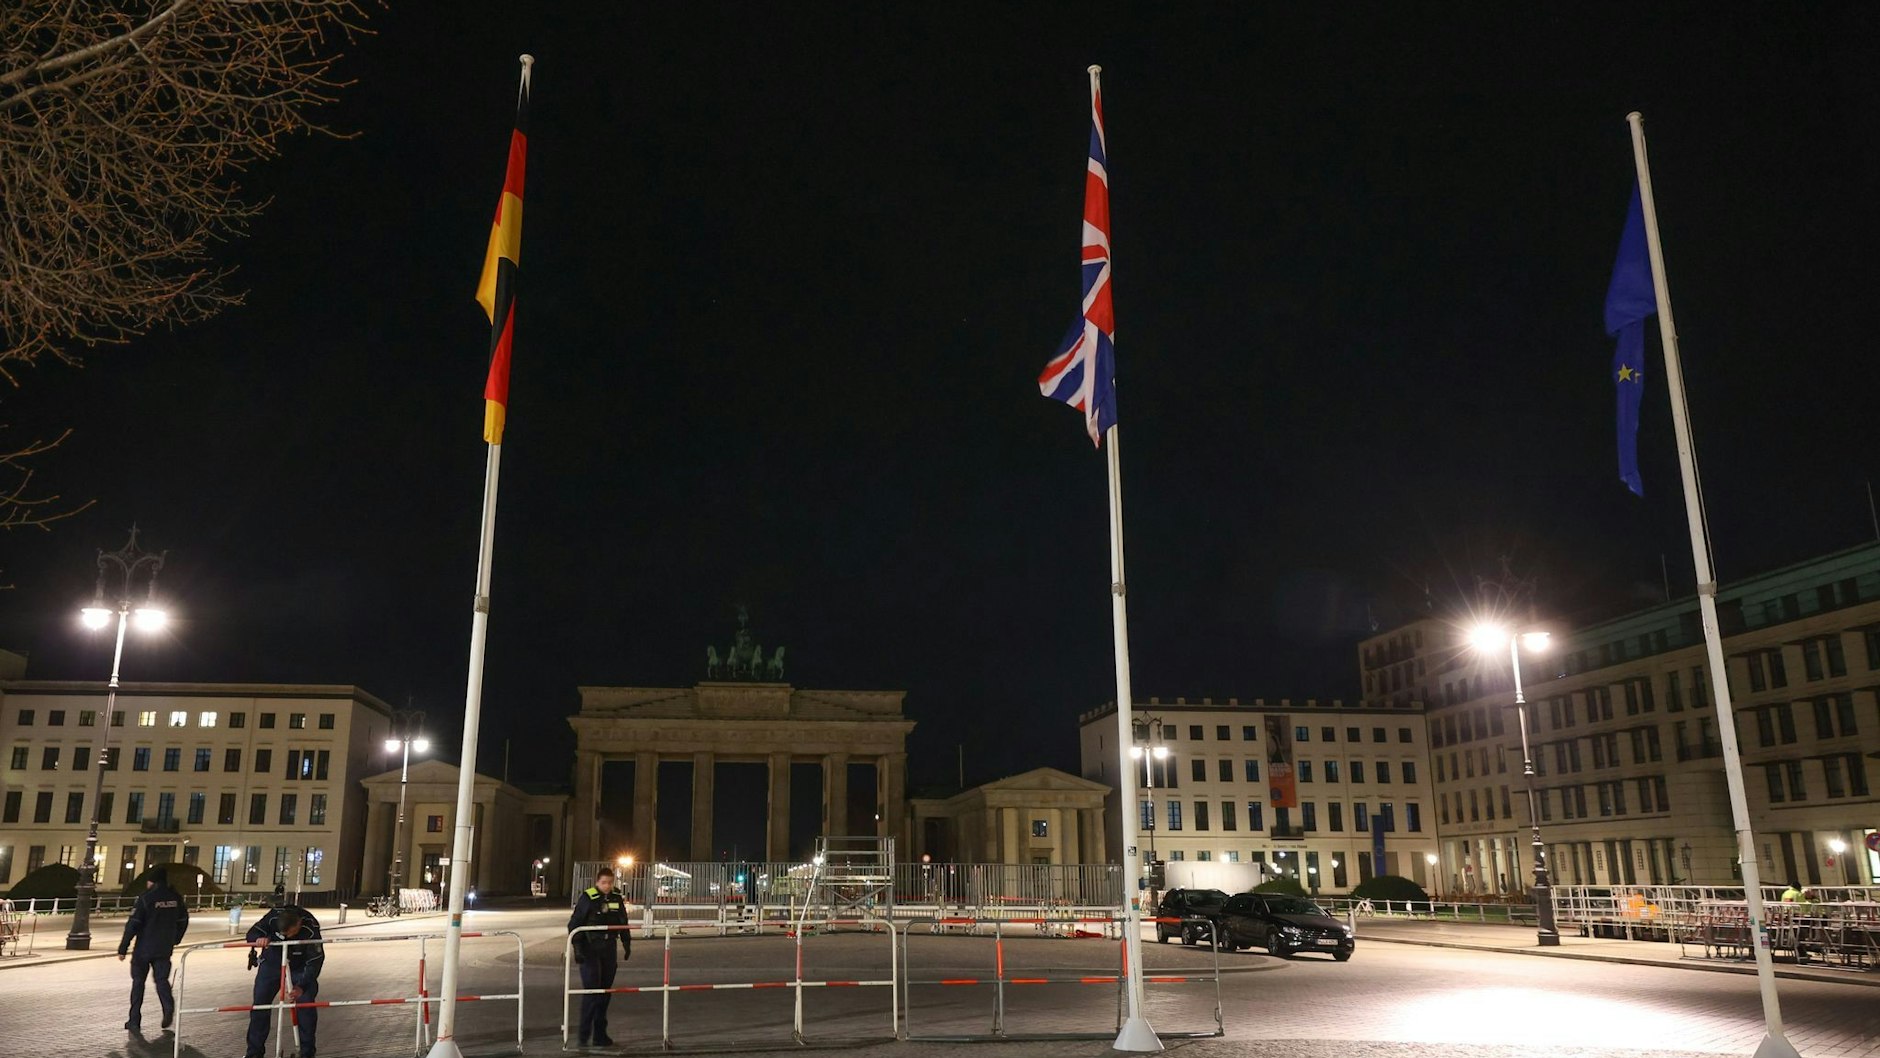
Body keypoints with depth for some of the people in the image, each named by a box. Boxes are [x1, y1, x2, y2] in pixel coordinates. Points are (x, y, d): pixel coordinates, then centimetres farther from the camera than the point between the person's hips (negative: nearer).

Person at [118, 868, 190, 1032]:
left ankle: (134, 1021, 10)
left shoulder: (145, 897, -12)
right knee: (162, 979, 11)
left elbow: (133, 924, -14)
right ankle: (169, 1005, -16)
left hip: (143, 948, -4)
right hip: (165, 949, 4)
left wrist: (123, 948, -8)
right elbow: (183, 921, 12)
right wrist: (174, 940, 24)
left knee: (138, 982, 8)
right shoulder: (175, 897, 4)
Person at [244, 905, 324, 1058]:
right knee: (259, 1004, -2)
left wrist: (302, 987, -41)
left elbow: (315, 961, -31)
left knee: (306, 1004, -11)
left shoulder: (311, 928, -34)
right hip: (271, 963, 2)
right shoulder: (273, 917, -29)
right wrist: (259, 938, -44)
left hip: (300, 966, -2)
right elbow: (252, 934, -19)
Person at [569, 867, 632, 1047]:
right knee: (591, 990, -10)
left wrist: (627, 944, 14)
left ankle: (600, 1034, 17)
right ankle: (584, 1034, -1)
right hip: (590, 950, -5)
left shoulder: (617, 899, 6)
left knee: (605, 992, 8)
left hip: (609, 949, 5)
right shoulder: (587, 898, -9)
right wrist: (577, 948, -15)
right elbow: (574, 924, -9)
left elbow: (623, 924, 18)